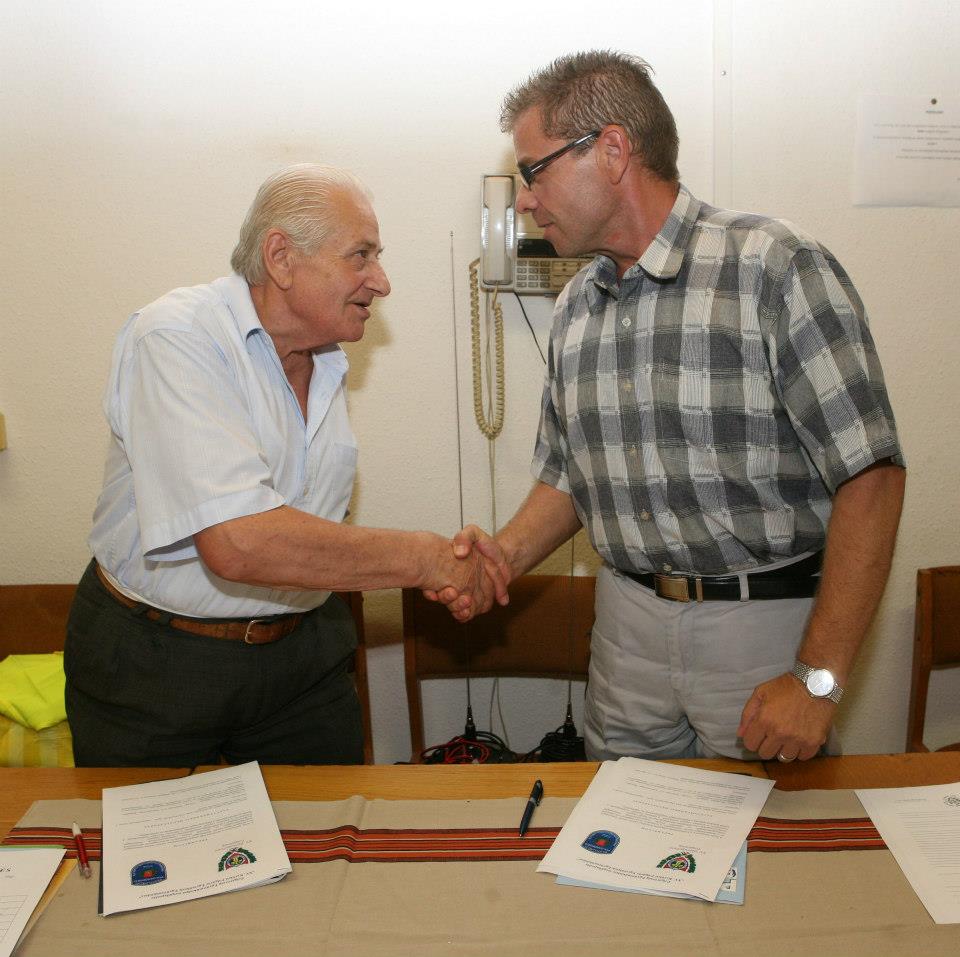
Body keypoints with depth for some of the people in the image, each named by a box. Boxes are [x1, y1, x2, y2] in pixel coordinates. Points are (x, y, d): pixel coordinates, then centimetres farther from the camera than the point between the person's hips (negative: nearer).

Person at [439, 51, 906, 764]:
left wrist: (819, 679, -20)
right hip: (629, 622, 5)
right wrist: (509, 553, -5)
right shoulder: (575, 308, 7)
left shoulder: (778, 267, -14)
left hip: (763, 623, -5)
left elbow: (871, 474, -18)